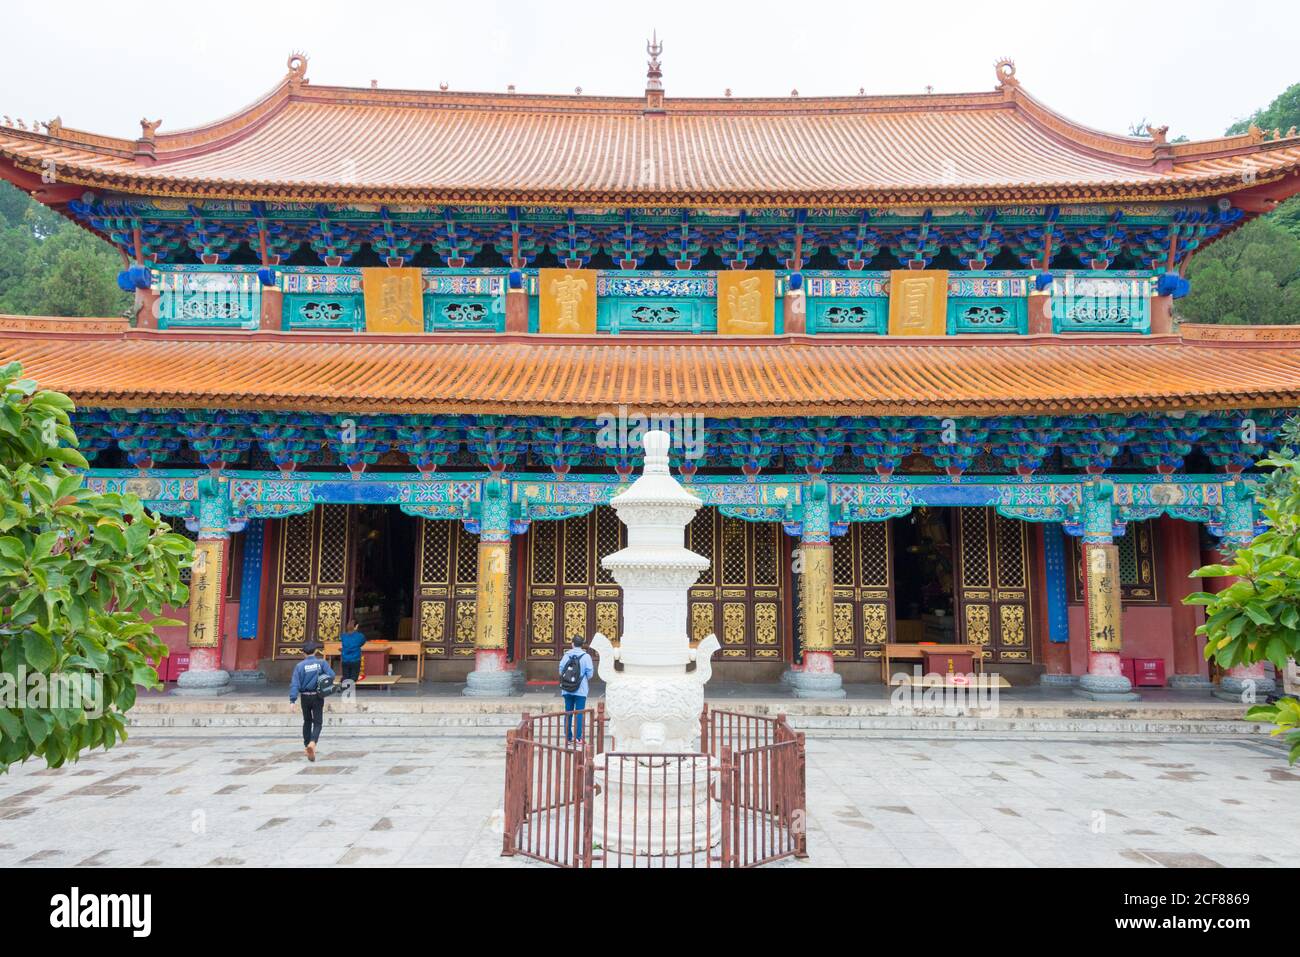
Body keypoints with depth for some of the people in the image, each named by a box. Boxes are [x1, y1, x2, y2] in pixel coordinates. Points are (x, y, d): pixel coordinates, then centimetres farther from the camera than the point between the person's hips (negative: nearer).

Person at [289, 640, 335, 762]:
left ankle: (307, 745, 27)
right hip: (318, 697, -2)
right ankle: (312, 743, -22)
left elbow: (295, 683, -10)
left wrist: (292, 699, -12)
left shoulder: (300, 665, -3)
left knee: (307, 721, 19)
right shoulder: (322, 662, -6)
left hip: (305, 697, 2)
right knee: (317, 722, 2)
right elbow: (331, 675, -16)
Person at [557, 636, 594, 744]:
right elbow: (589, 673, -8)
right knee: (579, 714, 3)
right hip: (580, 690, -3)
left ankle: (568, 737, 15)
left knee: (568, 713, 11)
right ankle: (578, 737, 1)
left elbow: (561, 671, 1)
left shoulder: (566, 655, -1)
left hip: (567, 690, 3)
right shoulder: (586, 656, -8)